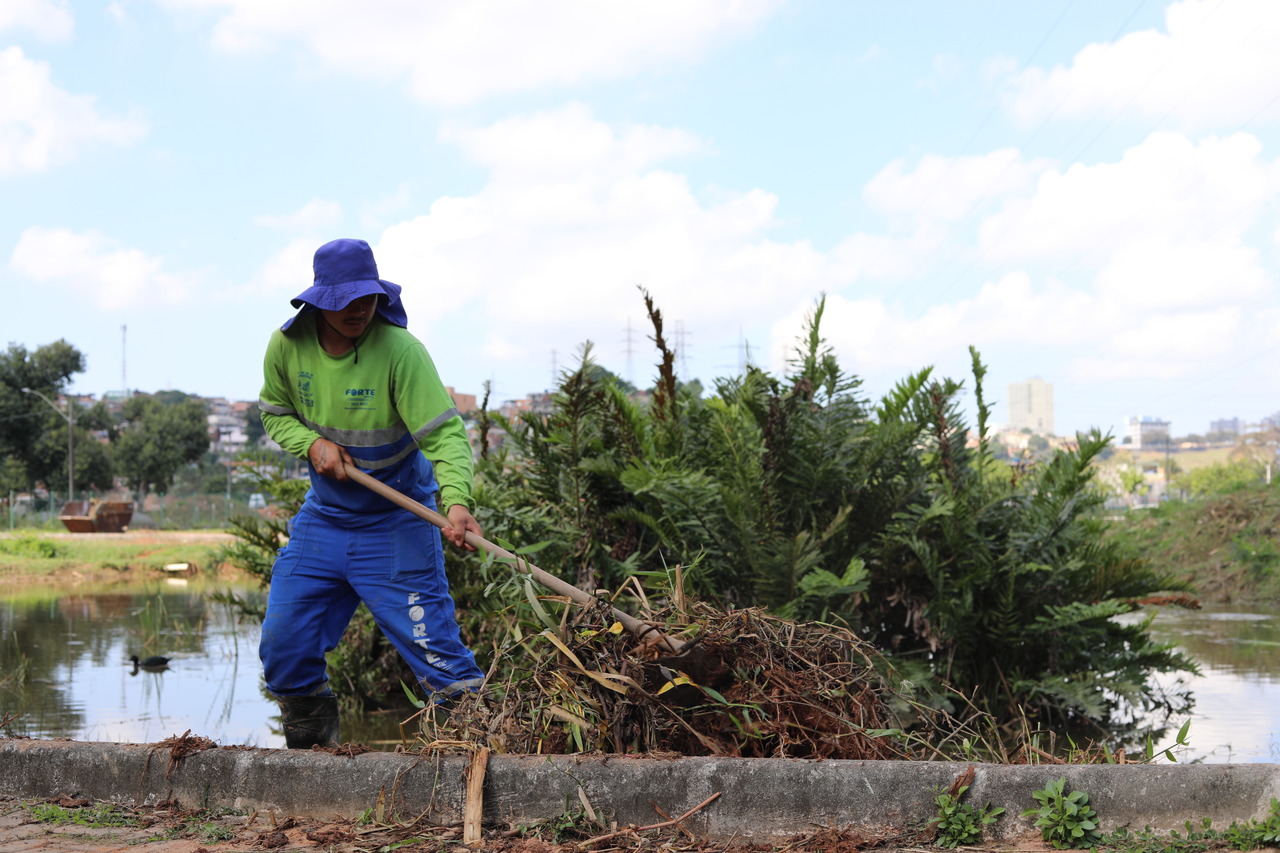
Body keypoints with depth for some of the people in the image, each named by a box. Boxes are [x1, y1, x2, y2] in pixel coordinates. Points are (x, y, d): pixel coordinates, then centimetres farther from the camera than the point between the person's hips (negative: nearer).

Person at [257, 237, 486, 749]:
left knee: (431, 643, -11)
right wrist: (312, 443, -14)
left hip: (396, 521, -5)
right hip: (324, 514, 5)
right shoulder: (287, 345, -9)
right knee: (283, 645, 8)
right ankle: (312, 743, 29)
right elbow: (274, 413, 8)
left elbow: (445, 433, -30)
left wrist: (457, 500, -47)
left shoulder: (400, 350, -23)